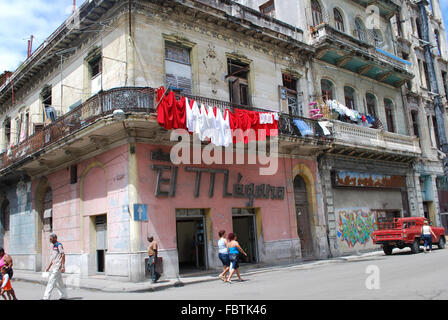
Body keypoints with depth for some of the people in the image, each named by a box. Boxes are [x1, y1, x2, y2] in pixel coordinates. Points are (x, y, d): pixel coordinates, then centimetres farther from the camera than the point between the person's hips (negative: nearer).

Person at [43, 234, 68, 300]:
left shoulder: (59, 245, -11)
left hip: (58, 267, -10)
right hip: (54, 267, 10)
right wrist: (49, 267, 22)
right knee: (59, 283, 12)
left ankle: (46, 297, -11)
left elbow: (63, 255, -17)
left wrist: (63, 266, -23)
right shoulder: (54, 246, 18)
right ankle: (64, 296, 18)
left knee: (51, 282, -11)